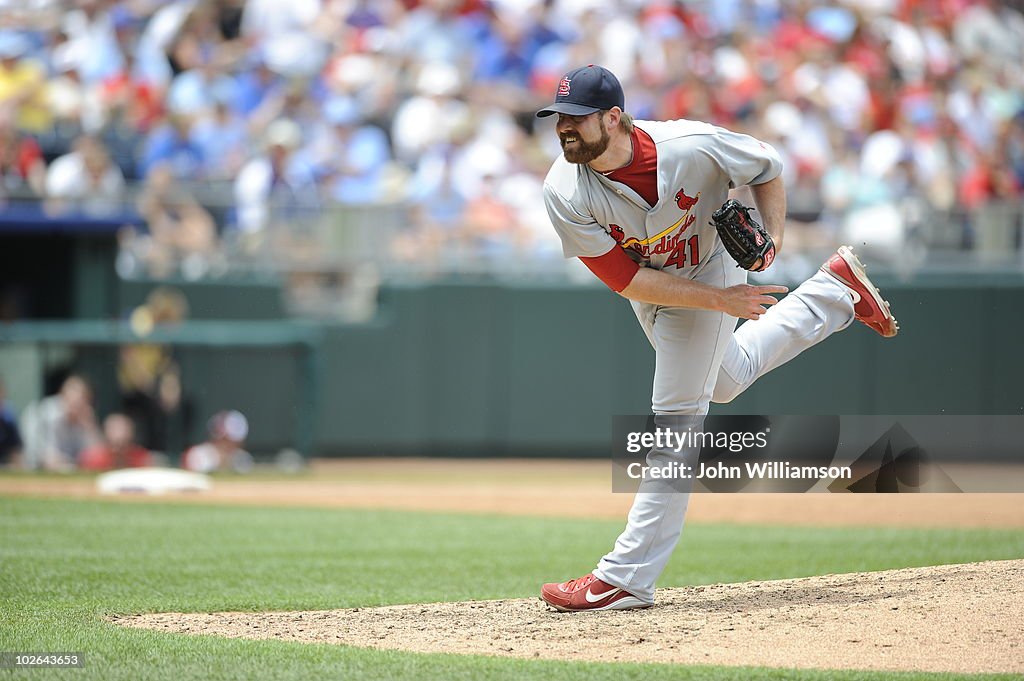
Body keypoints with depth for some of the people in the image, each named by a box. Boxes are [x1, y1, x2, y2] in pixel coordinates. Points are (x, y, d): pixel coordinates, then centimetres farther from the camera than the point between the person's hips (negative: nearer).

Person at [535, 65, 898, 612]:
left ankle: (627, 577, -8)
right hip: (649, 289, 4)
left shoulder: (690, 146, -34)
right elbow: (627, 280, -27)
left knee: (676, 413, -9)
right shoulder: (564, 193, -30)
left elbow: (765, 166, -13)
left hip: (710, 267, -4)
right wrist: (718, 300, -31)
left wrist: (773, 237, -26)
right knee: (727, 379, 26)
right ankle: (836, 290, 43)